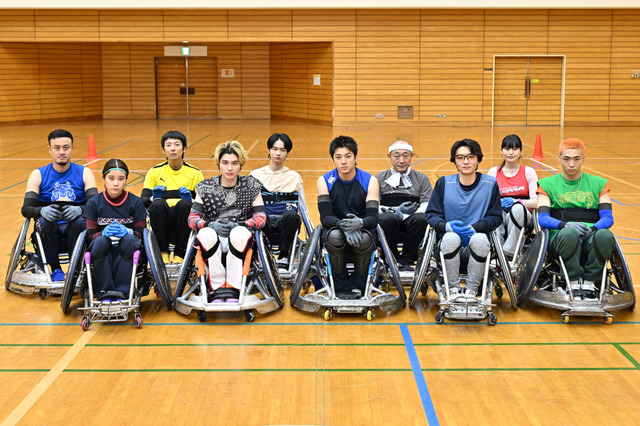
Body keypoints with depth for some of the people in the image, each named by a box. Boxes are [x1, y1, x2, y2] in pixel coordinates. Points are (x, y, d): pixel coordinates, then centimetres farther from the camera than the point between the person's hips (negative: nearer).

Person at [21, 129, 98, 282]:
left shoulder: (84, 173, 3)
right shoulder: (38, 175, 4)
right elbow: (26, 209, -7)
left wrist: (79, 210, -34)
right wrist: (42, 211, -31)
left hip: (73, 228, 0)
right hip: (50, 229, 1)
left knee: (80, 221, -34)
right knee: (43, 221, -33)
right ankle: (55, 269, -14)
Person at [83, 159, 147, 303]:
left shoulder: (135, 202, 2)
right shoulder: (94, 203, 3)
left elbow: (140, 233, 2)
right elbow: (90, 235, 0)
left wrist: (127, 231, -22)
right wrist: (103, 233, -24)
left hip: (125, 253, 0)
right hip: (103, 253, 0)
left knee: (129, 240, -35)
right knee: (101, 241, -35)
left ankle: (121, 292, -30)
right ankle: (105, 293, -28)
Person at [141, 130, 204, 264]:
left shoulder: (195, 173, 11)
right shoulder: (155, 172, 12)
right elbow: (143, 201, 4)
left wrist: (191, 200, -19)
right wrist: (154, 198, -19)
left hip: (183, 218, 0)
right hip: (162, 218, 0)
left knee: (184, 204, -33)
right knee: (158, 204, -33)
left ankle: (179, 255, -25)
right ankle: (162, 253, -21)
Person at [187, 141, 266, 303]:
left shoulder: (251, 185, 10)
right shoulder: (205, 187, 11)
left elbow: (261, 217, 2)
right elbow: (192, 218, 3)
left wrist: (239, 225, -16)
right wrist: (210, 225, -18)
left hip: (239, 243, 0)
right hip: (213, 246, 1)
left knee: (240, 232, -36)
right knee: (206, 233, -35)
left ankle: (232, 288, -26)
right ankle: (217, 287, -23)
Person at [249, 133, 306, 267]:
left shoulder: (294, 177, 18)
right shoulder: (255, 175, 16)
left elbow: (303, 208, 19)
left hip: (285, 226, 1)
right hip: (263, 227, -1)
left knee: (291, 214, -36)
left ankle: (284, 256, -20)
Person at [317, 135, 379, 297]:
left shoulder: (370, 181, -7)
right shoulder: (324, 181, -5)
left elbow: (373, 218, -16)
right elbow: (325, 218, -15)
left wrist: (359, 223, -40)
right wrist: (343, 225, -37)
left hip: (361, 231, 0)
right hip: (335, 229, 0)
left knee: (365, 238, -35)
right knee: (335, 235, -35)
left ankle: (357, 286, -9)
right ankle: (341, 288, -13)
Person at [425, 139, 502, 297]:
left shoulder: (490, 184, 5)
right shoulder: (444, 183, 7)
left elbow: (496, 217, 2)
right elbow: (432, 214, 3)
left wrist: (474, 228, -16)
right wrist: (447, 226, -19)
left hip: (477, 247, 0)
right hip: (450, 246, 0)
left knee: (480, 239, -35)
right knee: (451, 237, -35)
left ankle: (471, 289, -11)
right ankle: (453, 288, -11)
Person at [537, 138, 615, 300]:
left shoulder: (599, 184, 19)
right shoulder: (547, 184, 14)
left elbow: (608, 218, 6)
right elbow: (542, 218, -1)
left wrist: (592, 229, -16)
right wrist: (564, 224, -21)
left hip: (590, 240, 2)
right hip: (561, 240, -1)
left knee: (605, 235, -35)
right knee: (570, 233, -38)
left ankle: (589, 282, -15)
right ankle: (574, 282, -19)